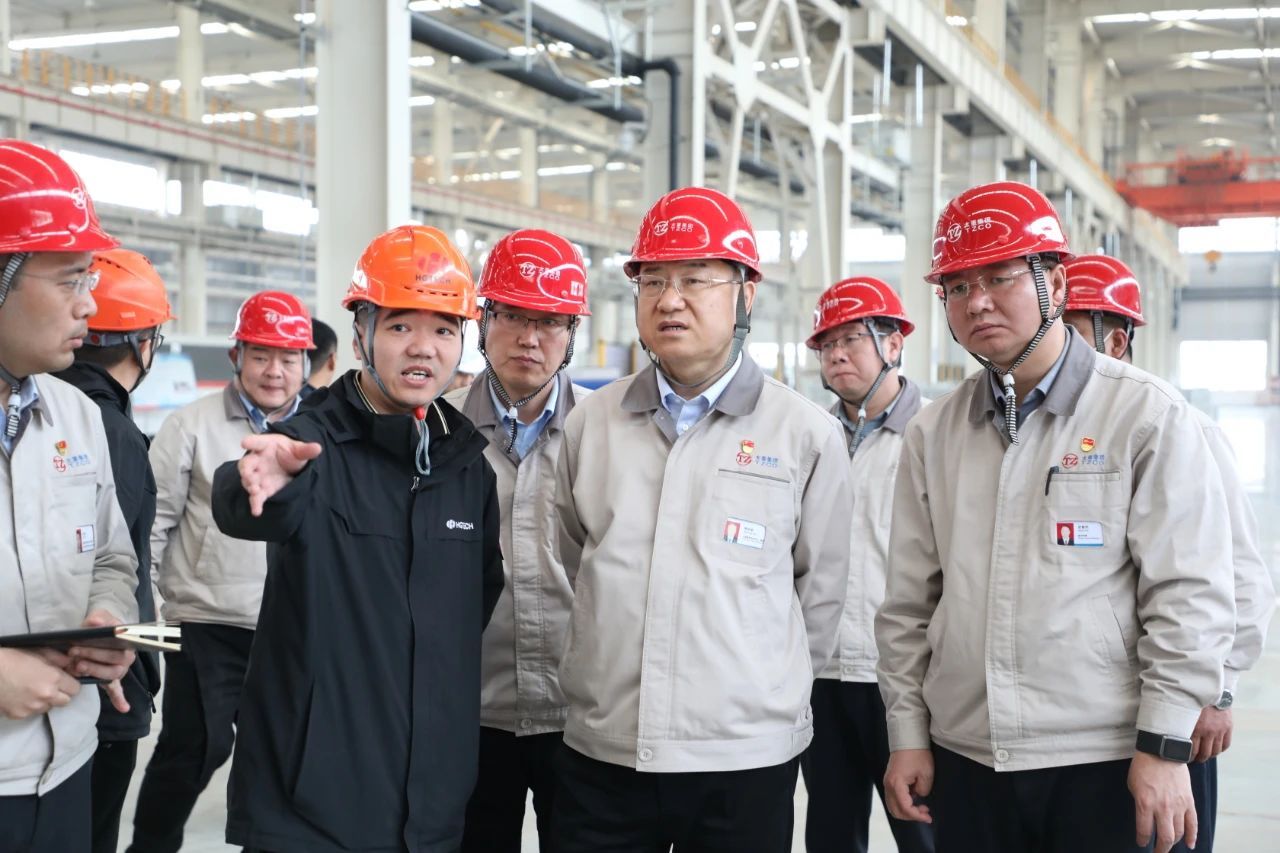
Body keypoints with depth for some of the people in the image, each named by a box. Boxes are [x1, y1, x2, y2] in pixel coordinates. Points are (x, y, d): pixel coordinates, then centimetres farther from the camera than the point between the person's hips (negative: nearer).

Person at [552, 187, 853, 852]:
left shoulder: (807, 433, -3)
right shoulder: (589, 423, 5)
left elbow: (820, 589, 4)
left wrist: (770, 696, 10)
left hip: (746, 760, -2)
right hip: (600, 752, 2)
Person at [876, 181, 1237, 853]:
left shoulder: (1147, 416, -5)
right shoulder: (932, 434, 7)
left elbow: (1189, 596, -8)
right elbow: (909, 602, 11)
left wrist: (1164, 745, -11)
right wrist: (907, 733, 8)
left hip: (1104, 762, -4)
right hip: (962, 758, 4)